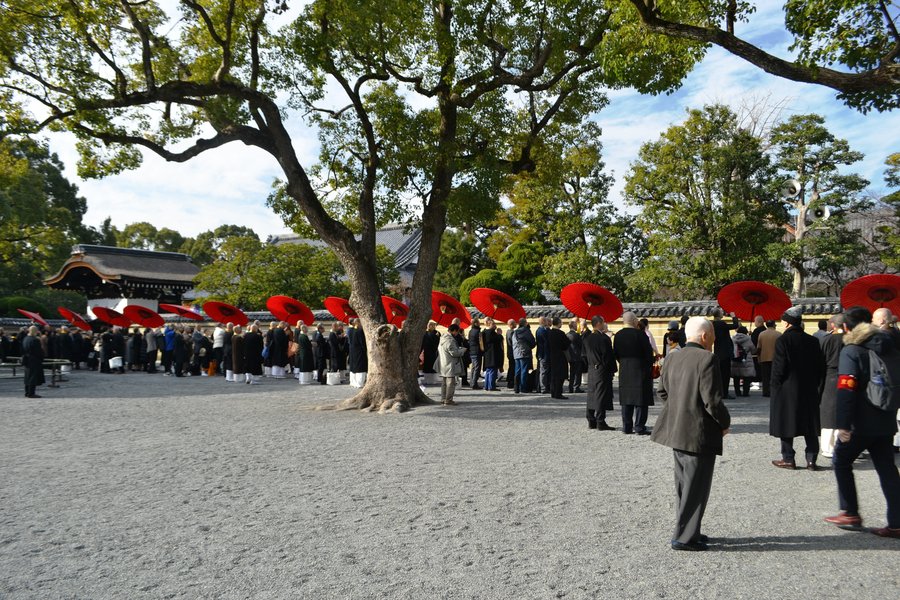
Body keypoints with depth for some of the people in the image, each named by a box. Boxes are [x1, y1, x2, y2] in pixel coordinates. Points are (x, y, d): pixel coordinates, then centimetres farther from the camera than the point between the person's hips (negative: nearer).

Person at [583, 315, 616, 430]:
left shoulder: (587, 338, 6)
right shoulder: (604, 338, -15)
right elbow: (609, 356, -14)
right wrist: (612, 370, -5)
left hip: (591, 371, 7)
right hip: (602, 371, -7)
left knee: (591, 395, 11)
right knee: (601, 395, -3)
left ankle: (591, 421, 16)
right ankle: (600, 422, -2)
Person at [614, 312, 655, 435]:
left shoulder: (618, 335, 4)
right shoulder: (640, 334, -12)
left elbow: (616, 354, 9)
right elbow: (648, 352, -9)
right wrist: (650, 366, 6)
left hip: (624, 372, 5)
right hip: (640, 370, -5)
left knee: (626, 399, 10)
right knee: (641, 399, 0)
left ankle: (627, 427, 13)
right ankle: (639, 427, 1)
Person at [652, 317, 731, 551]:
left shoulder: (672, 359, 7)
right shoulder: (707, 359, -17)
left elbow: (662, 392, 14)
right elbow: (712, 400, -20)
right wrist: (725, 423, -4)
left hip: (676, 431, 8)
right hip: (699, 433, -8)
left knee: (683, 485, 18)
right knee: (696, 487, 2)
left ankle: (686, 531, 29)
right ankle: (684, 537, 8)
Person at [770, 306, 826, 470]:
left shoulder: (783, 340, -12)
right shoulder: (812, 341, 5)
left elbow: (779, 367, -14)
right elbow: (820, 366, 8)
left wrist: (775, 386, -4)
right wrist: (815, 384, 15)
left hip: (787, 389, -5)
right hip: (809, 390, 5)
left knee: (786, 422, 4)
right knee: (810, 426, 10)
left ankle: (788, 459, 8)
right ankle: (811, 460, 11)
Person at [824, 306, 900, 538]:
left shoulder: (851, 351, -12)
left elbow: (846, 389, -20)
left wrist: (843, 424, -21)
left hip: (861, 422, -6)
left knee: (841, 462, 9)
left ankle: (851, 514, 12)